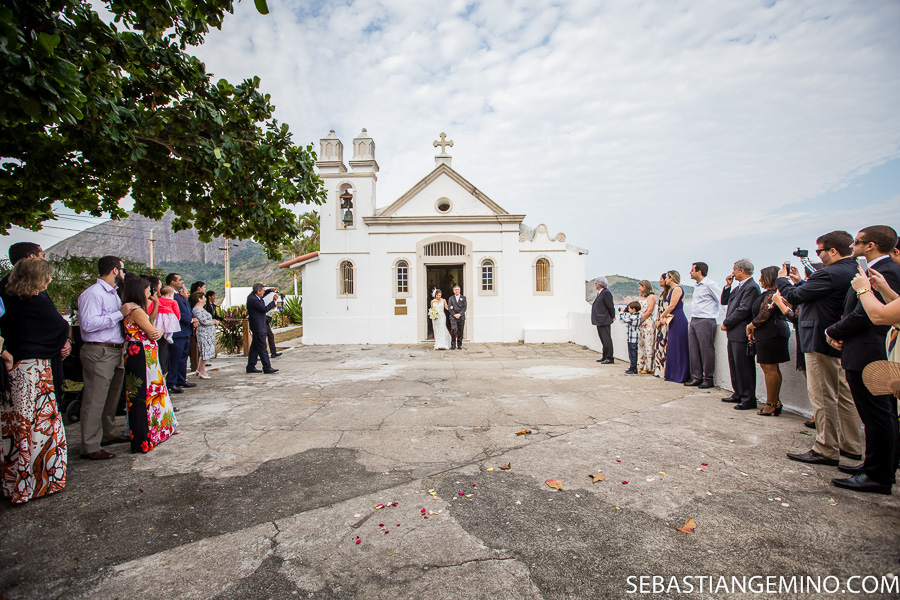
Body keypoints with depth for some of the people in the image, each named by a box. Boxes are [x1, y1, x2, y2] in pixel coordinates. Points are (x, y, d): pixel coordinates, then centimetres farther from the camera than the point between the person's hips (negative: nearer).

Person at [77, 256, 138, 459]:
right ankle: (90, 447, 3)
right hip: (99, 353, -10)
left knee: (112, 397, 20)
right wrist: (120, 313, -22)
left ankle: (109, 433, 34)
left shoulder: (113, 294, 18)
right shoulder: (92, 294, -13)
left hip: (116, 351, 10)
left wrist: (128, 311, 9)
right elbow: (88, 324, -24)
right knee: (95, 401, -4)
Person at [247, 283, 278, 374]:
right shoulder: (253, 300, -20)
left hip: (258, 326, 10)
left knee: (255, 347, 14)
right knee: (262, 347, -6)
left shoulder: (254, 296, 9)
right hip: (258, 326, -10)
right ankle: (267, 368, -2)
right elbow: (265, 309, -19)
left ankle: (251, 367, 20)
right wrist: (274, 301, -12)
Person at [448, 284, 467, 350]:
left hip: (461, 317, 1)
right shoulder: (451, 298, 10)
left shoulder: (463, 298, 9)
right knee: (454, 330, -16)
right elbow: (449, 308, 3)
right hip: (453, 317, -1)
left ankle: (459, 345, 11)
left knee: (460, 331, 3)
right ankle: (452, 344, -5)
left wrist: (459, 314, -10)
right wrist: (454, 315, -10)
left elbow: (465, 307, 2)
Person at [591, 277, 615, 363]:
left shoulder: (606, 293, -15)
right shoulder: (600, 293, 15)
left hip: (604, 321, -10)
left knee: (606, 339, -6)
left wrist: (612, 317, -7)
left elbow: (610, 306, -14)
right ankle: (605, 357, 23)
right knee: (603, 339, 15)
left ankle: (609, 358, -1)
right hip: (600, 321, 10)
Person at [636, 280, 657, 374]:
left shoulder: (651, 297, -5)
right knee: (640, 344, 6)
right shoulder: (642, 297, 20)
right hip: (641, 323, 8)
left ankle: (648, 367, 0)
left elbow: (649, 311, -12)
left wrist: (641, 320, -11)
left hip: (648, 323, -8)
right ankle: (641, 366, 10)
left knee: (648, 345, -5)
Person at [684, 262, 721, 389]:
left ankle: (708, 379, 6)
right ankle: (696, 377, 16)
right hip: (694, 321, 9)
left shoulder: (710, 285, -11)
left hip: (705, 321, -9)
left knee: (706, 350, -3)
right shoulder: (697, 286, 16)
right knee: (694, 350, 9)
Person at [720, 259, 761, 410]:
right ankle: (738, 394, 26)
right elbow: (724, 301, 20)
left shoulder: (751, 287, -14)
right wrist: (728, 286, 9)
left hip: (741, 333, -10)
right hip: (733, 333, 10)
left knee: (743, 366, -5)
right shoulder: (739, 286, 16)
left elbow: (743, 310, -20)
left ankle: (748, 399, 2)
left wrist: (726, 323, -13)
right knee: (734, 365, 16)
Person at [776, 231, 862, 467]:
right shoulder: (854, 271, 10)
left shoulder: (829, 273, -20)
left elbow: (795, 297, -16)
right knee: (844, 395, 17)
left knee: (822, 397, -3)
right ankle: (851, 445, 27)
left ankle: (826, 450, 5)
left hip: (822, 341, -10)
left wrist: (782, 279, 2)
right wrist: (799, 281, 16)